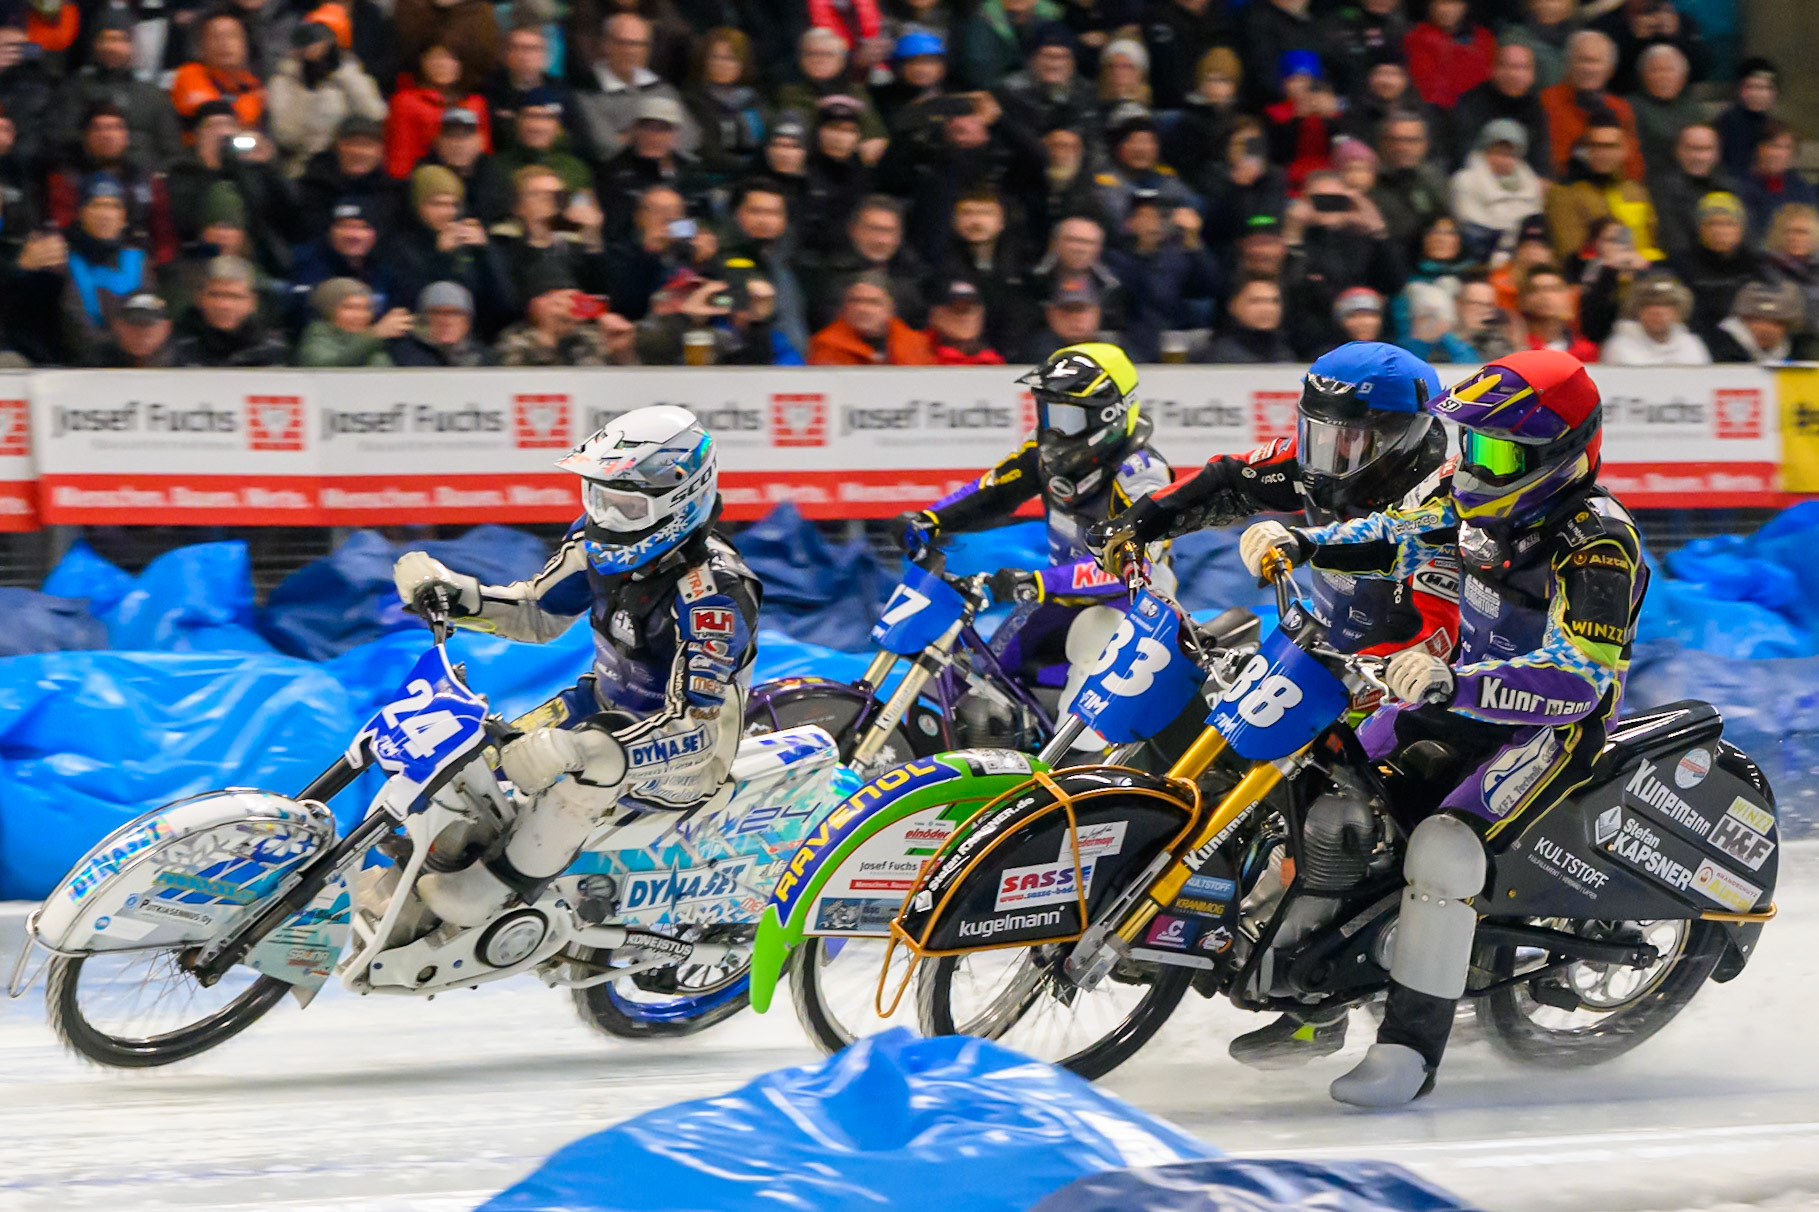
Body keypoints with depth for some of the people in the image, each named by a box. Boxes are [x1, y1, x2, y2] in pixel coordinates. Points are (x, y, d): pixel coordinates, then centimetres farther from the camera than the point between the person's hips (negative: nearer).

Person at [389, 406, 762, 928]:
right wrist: (456, 594, -11)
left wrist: (583, 750, -48)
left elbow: (692, 727, -36)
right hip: (607, 703, 8)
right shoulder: (601, 540, -7)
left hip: (687, 759, -8)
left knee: (590, 763, -37)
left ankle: (499, 886, -27)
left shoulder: (713, 593, -30)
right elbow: (540, 614, 8)